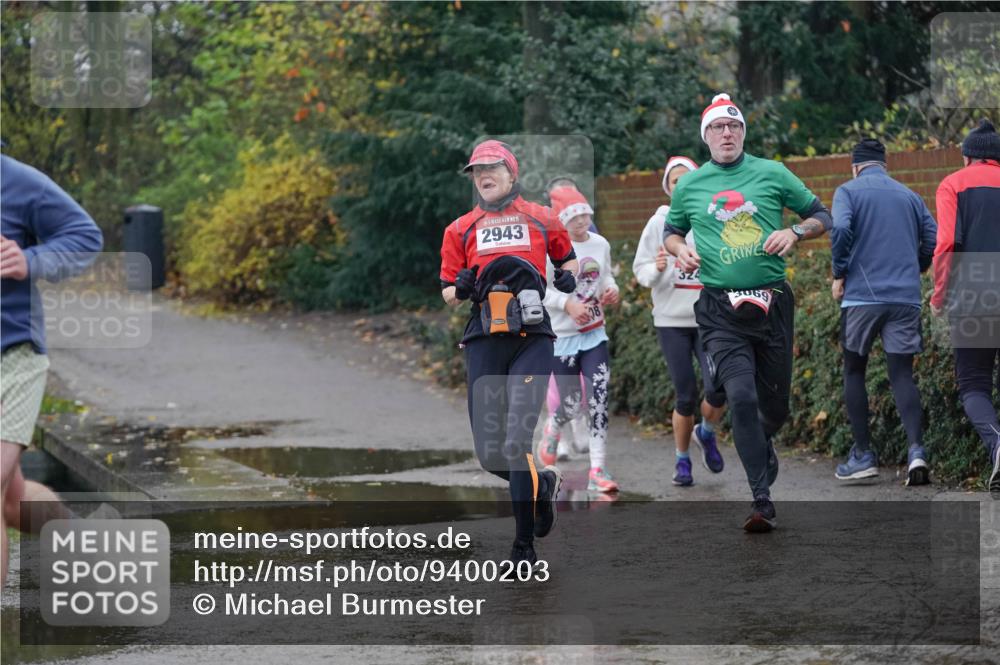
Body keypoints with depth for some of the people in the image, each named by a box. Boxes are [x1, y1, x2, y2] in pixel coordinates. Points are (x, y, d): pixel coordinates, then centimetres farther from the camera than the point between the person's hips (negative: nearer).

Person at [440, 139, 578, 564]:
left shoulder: (541, 219, 12)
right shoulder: (461, 229, 15)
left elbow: (567, 258, 27)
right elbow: (448, 293, 15)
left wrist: (567, 277, 5)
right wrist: (461, 289, -6)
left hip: (532, 338, -3)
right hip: (484, 341, 3)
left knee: (517, 443, -14)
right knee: (489, 454, -1)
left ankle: (524, 544, -6)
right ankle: (541, 484, 31)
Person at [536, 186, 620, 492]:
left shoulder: (600, 244, 3)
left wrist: (611, 289, -2)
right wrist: (568, 303, -25)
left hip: (595, 333, 4)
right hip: (562, 337, -4)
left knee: (599, 398, -9)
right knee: (572, 404, 4)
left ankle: (598, 470, -7)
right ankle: (552, 428, 42)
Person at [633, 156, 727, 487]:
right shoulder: (660, 223, 0)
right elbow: (640, 269, 1)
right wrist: (657, 270, -18)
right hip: (672, 321, 0)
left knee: (718, 389, -13)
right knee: (686, 396, -3)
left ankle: (706, 433, 20)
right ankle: (682, 459, 20)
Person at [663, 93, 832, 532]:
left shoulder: (772, 174, 6)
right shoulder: (689, 186, 9)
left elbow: (821, 215, 13)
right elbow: (671, 230, 25)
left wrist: (795, 232, -6)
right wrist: (680, 250, 3)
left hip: (772, 303, 1)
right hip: (720, 309, -1)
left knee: (775, 405, 10)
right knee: (741, 396, -19)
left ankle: (760, 443, 47)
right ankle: (763, 502, -18)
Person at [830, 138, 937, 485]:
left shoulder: (848, 191, 3)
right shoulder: (909, 197, 16)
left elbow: (840, 229, -15)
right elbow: (934, 241, 10)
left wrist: (839, 274, -4)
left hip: (862, 296, -3)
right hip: (906, 297, 3)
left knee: (854, 371, 11)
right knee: (902, 375, 3)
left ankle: (863, 454, 8)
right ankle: (916, 448, -17)